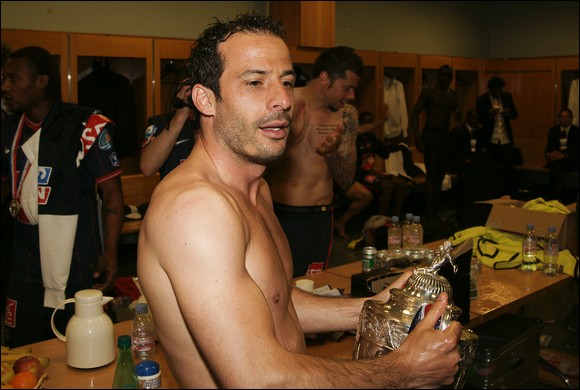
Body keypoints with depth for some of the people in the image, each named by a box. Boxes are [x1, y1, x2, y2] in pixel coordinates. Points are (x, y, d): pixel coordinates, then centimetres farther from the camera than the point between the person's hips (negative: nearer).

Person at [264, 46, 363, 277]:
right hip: (277, 216, -2)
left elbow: (346, 182, 4)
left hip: (319, 219, 3)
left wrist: (332, 153, -15)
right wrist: (288, 139, -19)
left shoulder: (346, 115, 4)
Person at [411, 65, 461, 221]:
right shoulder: (429, 92, -6)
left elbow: (457, 118, 19)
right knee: (432, 175, -11)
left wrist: (458, 113, -7)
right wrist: (417, 137, -20)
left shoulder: (453, 94, 14)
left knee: (440, 175, 10)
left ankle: (434, 212, 18)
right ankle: (430, 215, -8)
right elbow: (415, 114, -10)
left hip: (445, 135, 7)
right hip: (431, 135, -7)